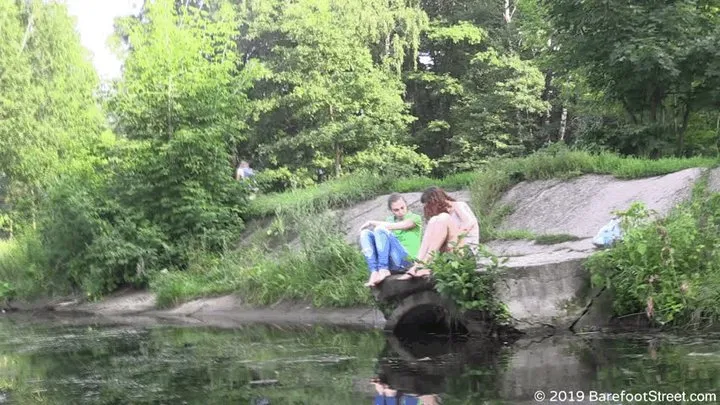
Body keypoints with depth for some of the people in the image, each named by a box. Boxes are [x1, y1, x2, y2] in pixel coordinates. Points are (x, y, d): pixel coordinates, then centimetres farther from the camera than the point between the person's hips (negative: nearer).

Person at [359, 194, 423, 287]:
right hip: (388, 262, 6)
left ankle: (383, 270, -31)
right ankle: (374, 272, -26)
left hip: (406, 261, -6)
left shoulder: (415, 218, 5)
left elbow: (394, 226, -9)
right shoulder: (390, 220, 23)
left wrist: (372, 223, -1)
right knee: (365, 233, -10)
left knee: (380, 230, -23)